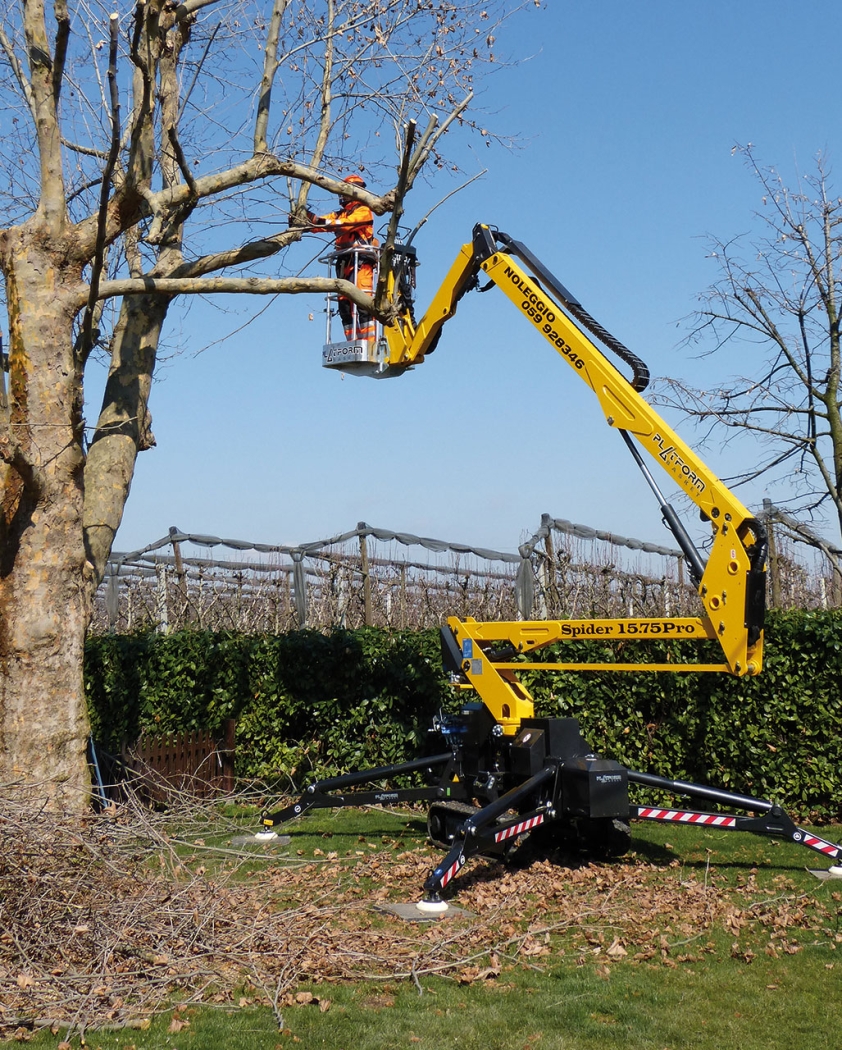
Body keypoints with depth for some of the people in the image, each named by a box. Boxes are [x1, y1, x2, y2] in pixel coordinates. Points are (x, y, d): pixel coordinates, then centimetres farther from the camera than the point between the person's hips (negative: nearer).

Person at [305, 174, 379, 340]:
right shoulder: (340, 214, 25)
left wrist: (326, 223, -26)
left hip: (361, 260, -8)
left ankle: (369, 342, -22)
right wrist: (308, 216, -8)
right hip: (344, 262, 8)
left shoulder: (363, 211, 3)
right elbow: (320, 222, 11)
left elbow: (347, 224, -16)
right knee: (344, 304, 3)